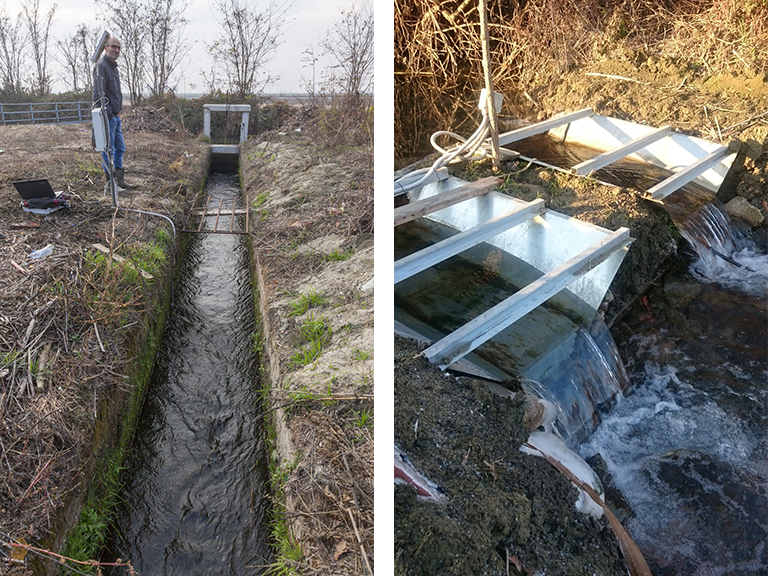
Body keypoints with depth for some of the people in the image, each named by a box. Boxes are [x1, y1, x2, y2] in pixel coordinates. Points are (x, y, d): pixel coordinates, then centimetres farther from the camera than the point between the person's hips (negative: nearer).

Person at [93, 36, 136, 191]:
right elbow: (98, 95, -19)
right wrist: (108, 114, -21)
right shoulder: (101, 66, -13)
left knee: (120, 149, 13)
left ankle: (119, 180, 21)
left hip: (115, 116, 10)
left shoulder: (114, 67, 18)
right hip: (107, 117, -10)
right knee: (108, 151, -4)